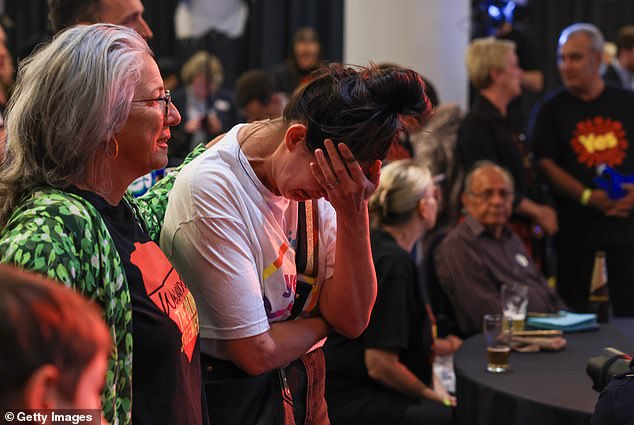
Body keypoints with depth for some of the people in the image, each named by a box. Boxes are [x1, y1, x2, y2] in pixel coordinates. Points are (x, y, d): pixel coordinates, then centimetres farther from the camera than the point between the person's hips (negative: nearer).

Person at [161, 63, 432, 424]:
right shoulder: (210, 189, -27)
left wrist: (355, 214, -22)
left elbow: (352, 322, -10)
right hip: (234, 393, -7)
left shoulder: (322, 178, -7)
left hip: (305, 387, 7)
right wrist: (322, 321, -7)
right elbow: (257, 353, -25)